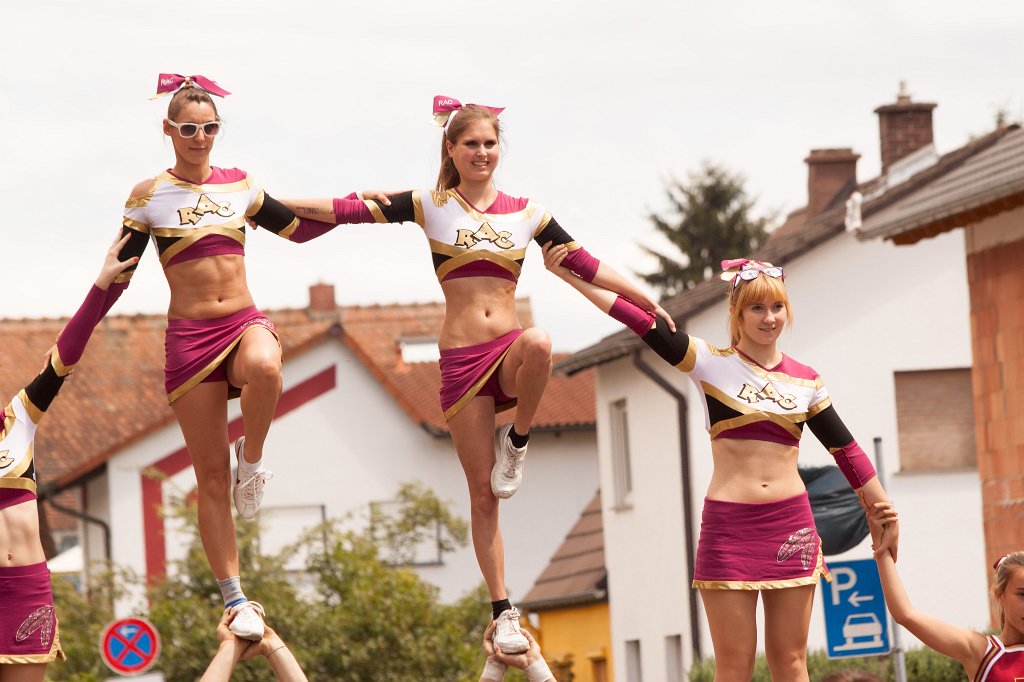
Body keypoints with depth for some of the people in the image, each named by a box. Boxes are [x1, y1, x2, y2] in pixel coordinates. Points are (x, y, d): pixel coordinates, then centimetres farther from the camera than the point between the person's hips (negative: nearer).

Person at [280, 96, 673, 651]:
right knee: (483, 494, -1)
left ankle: (517, 441, -11)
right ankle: (503, 614, 7)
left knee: (538, 343, -38)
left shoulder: (526, 213, 8)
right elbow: (349, 210, 1)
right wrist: (270, 203, -3)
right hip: (461, 357, -1)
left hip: (508, 353, 1)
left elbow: (584, 265, 11)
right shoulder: (431, 206, 4)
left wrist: (646, 302, 8)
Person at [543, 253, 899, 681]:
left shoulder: (805, 381, 8)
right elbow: (645, 323, -9)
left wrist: (886, 514, 16)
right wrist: (570, 276, -17)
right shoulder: (712, 364, 0)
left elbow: (846, 450, 14)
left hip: (790, 524, 2)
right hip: (728, 526, -2)